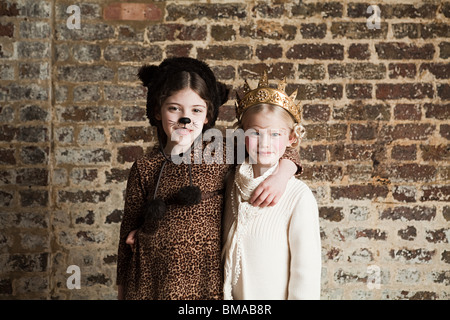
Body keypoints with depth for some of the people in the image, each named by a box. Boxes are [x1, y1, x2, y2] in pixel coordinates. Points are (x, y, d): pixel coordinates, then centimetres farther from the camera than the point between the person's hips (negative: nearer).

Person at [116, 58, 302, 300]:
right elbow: (128, 230, 7)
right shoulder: (144, 168, -1)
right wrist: (122, 289, 11)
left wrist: (281, 176, -17)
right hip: (149, 280, 0)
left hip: (205, 284, 0)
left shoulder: (220, 159, -3)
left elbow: (286, 154, 5)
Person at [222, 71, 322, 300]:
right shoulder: (232, 184, -3)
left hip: (276, 296, -4)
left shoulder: (298, 197, -18)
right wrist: (225, 294, 6)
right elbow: (226, 254, 6)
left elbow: (306, 270, -15)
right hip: (234, 295, 4)